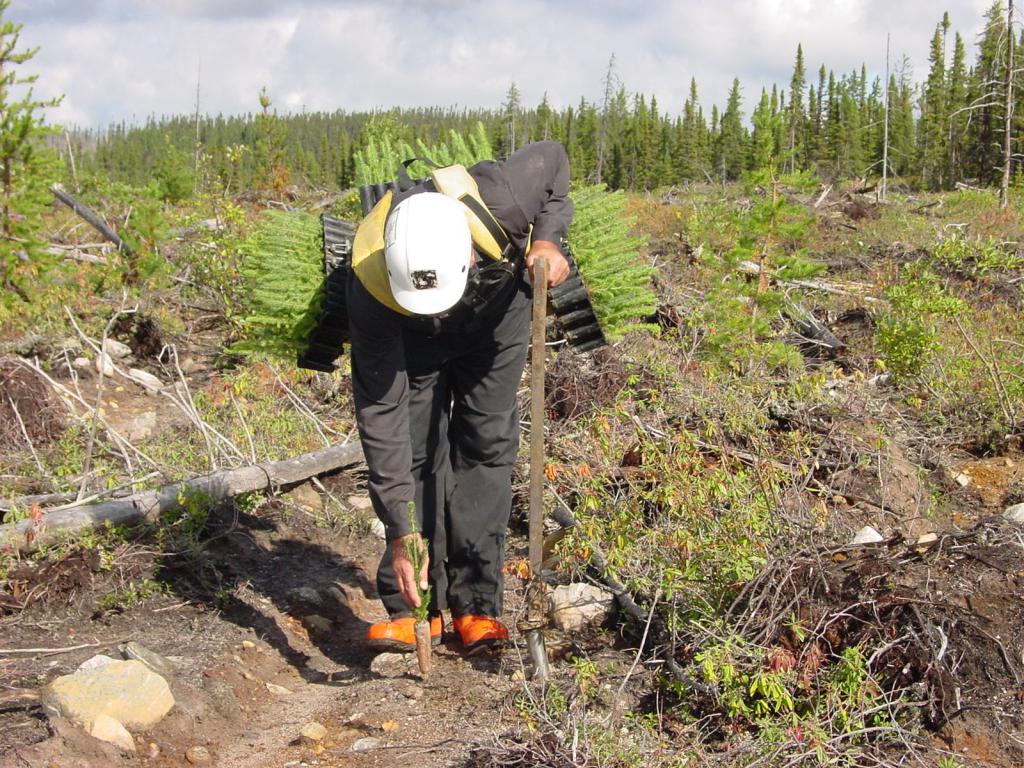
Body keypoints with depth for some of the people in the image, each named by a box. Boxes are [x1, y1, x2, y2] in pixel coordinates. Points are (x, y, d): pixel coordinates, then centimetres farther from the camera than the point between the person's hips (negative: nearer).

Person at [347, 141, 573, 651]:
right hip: (411, 340, -1)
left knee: (487, 447, -5)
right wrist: (402, 530, -38)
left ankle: (477, 605, -1)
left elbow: (552, 158, -14)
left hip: (497, 312, 1)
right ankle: (414, 608, -2)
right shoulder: (371, 288, -40)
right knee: (415, 451, -11)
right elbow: (380, 411, -36)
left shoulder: (499, 199, -41)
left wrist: (547, 239, -30)